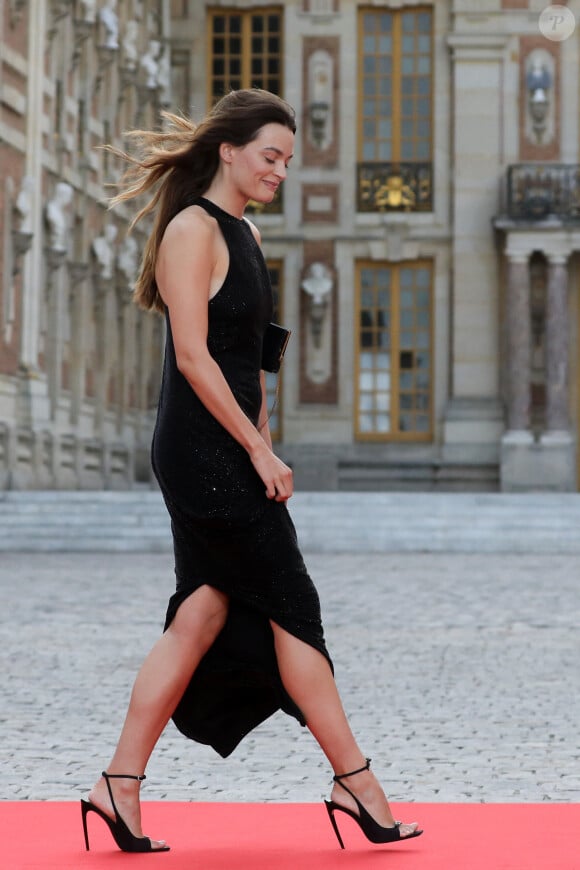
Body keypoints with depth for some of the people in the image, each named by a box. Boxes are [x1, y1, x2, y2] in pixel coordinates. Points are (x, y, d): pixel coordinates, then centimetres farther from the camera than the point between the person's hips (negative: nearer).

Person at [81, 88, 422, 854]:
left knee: (202, 617, 7)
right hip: (205, 453, -9)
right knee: (290, 608, -4)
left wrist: (262, 445, 14)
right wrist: (259, 450, -15)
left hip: (226, 454, 9)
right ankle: (355, 783, 4)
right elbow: (193, 356, -17)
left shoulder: (246, 235, 17)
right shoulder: (193, 229, -12)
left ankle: (120, 787, 10)